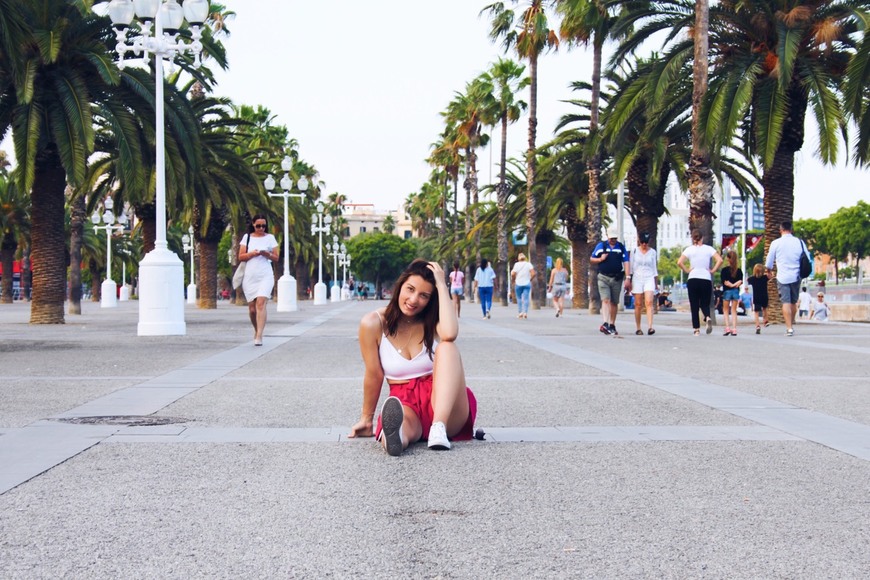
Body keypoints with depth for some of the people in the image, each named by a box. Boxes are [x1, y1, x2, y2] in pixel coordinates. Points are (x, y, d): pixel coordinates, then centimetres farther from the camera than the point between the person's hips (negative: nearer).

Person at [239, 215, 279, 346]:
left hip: (265, 276, -2)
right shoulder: (247, 237, 10)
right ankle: (257, 330, 32)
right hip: (250, 276, 2)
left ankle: (259, 336, -23)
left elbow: (276, 258, 6)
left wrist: (266, 254, -13)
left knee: (261, 303, -19)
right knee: (252, 308, 6)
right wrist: (252, 253, -11)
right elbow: (241, 257, 7)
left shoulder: (270, 238, 7)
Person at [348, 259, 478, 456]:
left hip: (444, 405, 2)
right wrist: (367, 419, 9)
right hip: (405, 404, -1)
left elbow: (450, 334, -26)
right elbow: (374, 375, 4)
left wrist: (442, 285, -17)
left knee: (447, 346, -27)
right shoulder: (373, 324, -3)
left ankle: (439, 427, -45)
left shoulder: (434, 320, 0)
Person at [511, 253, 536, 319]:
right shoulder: (528, 264, 0)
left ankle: (520, 312, 6)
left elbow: (513, 274, -11)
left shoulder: (517, 264, -3)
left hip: (518, 284, -1)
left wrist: (513, 280, 7)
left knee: (519, 298, 9)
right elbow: (533, 273, -9)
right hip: (527, 284, 1)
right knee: (526, 298, 0)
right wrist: (530, 279, 6)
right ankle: (525, 312, -12)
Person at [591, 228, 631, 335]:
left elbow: (626, 262, 3)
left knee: (614, 303, 8)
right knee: (605, 300, -16)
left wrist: (627, 278, -6)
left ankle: (612, 325, 18)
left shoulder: (621, 247, 7)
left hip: (617, 278, 2)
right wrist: (600, 259, -11)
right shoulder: (601, 246, 5)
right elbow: (591, 259, 10)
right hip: (603, 277, -2)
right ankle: (605, 324, -27)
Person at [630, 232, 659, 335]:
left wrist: (656, 283, 12)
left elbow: (654, 268, 13)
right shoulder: (634, 251, 5)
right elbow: (631, 267, 9)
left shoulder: (652, 252, 7)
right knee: (637, 304, 0)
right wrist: (629, 281, 4)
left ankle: (650, 327, -24)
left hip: (649, 279, 0)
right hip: (637, 278, 0)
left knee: (649, 303, -16)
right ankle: (638, 328, 6)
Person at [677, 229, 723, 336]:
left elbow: (679, 262, -11)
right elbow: (719, 260, -9)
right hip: (706, 279, 1)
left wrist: (687, 270, 1)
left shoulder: (689, 249, 0)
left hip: (693, 280, -1)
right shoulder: (708, 249, 2)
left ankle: (696, 329, 1)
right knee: (705, 304, 11)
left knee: (694, 306, 6)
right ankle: (708, 317, -20)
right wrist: (713, 271, 1)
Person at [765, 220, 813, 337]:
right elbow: (808, 260, 6)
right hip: (796, 276, 3)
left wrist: (769, 271, 24)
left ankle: (789, 328, -14)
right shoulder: (799, 242, 1)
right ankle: (791, 326, 25)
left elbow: (769, 262, 4)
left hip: (782, 277, -3)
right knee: (794, 302, 16)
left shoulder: (776, 243, -4)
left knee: (786, 302, -5)